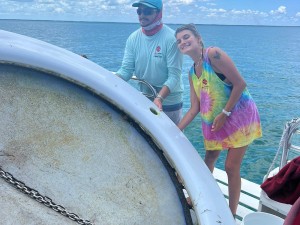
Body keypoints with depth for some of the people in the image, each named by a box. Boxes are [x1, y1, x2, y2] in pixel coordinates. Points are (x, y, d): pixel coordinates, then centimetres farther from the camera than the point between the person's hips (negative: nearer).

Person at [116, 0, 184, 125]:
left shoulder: (171, 38, -18)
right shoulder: (133, 38, -3)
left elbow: (174, 76, -21)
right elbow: (126, 70, -4)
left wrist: (159, 98, -35)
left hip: (169, 104, -4)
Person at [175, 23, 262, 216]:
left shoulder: (214, 54, -18)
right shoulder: (192, 73, 4)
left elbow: (240, 84, -21)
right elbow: (195, 108, 3)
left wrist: (225, 114, -19)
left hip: (239, 115, -7)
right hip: (214, 121, 7)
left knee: (231, 167, -2)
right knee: (209, 159, 17)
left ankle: (232, 214, 17)